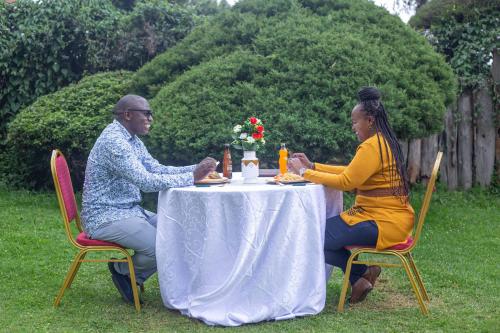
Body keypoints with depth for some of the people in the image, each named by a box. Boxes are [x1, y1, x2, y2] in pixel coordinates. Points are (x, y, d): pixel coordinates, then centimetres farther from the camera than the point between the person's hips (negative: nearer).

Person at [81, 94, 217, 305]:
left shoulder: (132, 140, 12)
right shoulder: (113, 141, -21)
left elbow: (157, 169, 12)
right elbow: (146, 182, -28)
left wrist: (196, 169, -2)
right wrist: (192, 177, -25)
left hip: (129, 210, 10)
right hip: (106, 218, -10)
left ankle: (130, 274, 12)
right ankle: (122, 270, 6)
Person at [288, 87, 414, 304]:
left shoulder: (373, 146, -18)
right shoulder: (383, 142, 15)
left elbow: (346, 181, -21)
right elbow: (351, 172, 16)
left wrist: (304, 172, -13)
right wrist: (313, 166, 12)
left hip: (383, 223, -11)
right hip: (388, 217, 11)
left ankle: (361, 273, 6)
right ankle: (361, 275, 12)